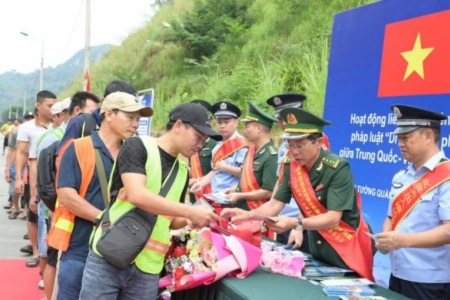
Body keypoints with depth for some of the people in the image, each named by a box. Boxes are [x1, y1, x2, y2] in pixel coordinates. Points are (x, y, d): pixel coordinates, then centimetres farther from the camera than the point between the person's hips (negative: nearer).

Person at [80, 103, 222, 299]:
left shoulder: (183, 171, 12)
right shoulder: (138, 147, -6)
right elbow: (137, 195, -21)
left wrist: (188, 221, 0)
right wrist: (191, 211, -19)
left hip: (148, 269, 6)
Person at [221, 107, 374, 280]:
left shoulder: (337, 169, -25)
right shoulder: (292, 167, -7)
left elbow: (333, 219, -30)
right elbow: (276, 204, -4)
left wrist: (296, 224, -43)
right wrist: (248, 214, -21)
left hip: (347, 250, -5)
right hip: (317, 246, 6)